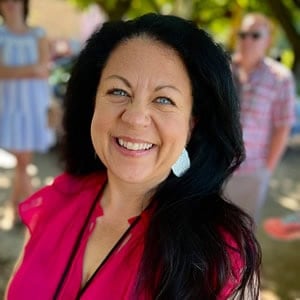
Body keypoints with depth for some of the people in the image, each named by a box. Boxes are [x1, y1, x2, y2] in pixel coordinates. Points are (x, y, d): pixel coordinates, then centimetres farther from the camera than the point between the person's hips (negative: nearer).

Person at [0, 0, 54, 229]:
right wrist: (31, 70, -16)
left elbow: (43, 69, -6)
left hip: (34, 103, 1)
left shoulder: (38, 35, 6)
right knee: (22, 161, -2)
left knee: (24, 160, 3)